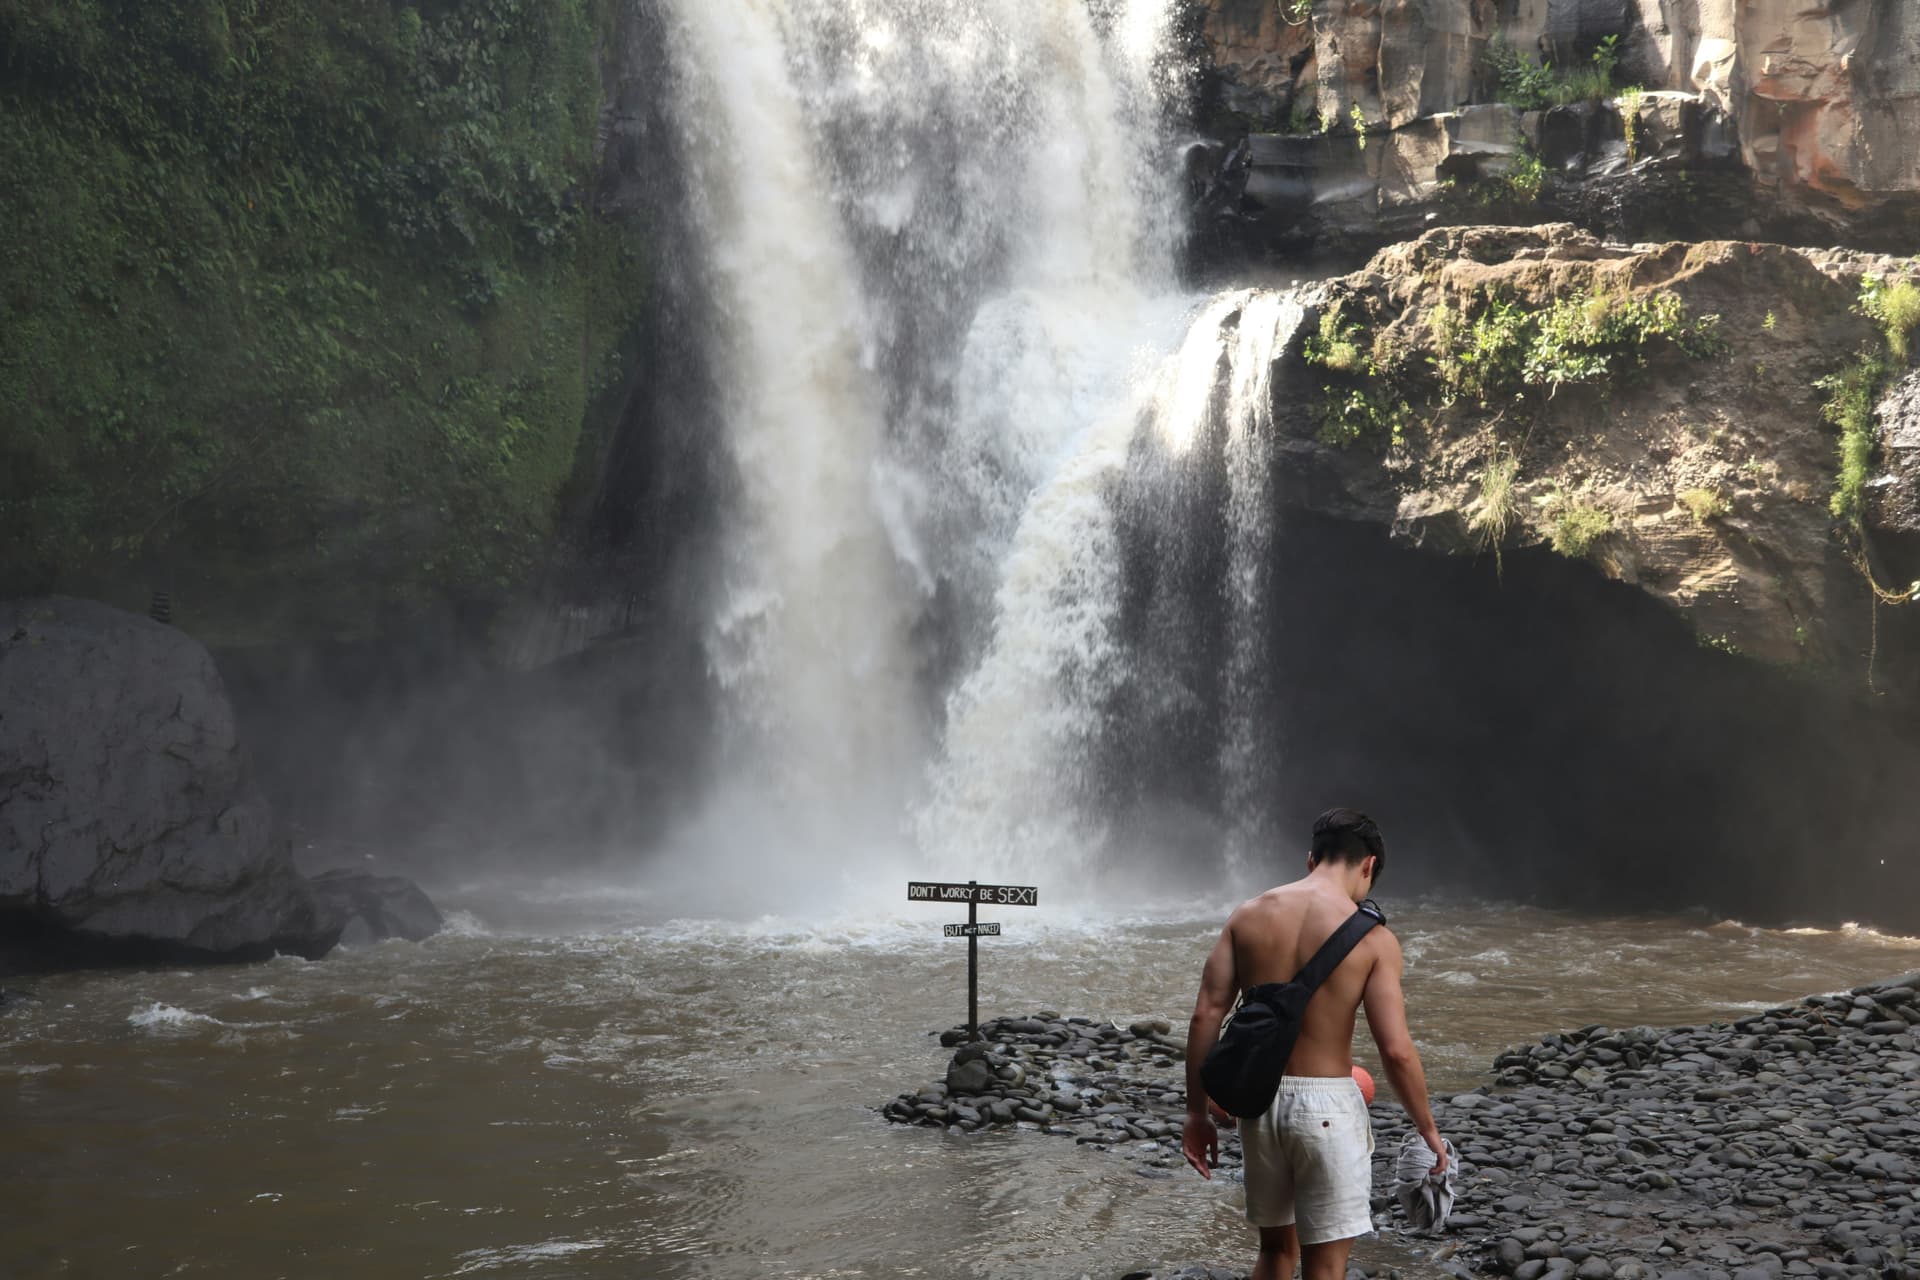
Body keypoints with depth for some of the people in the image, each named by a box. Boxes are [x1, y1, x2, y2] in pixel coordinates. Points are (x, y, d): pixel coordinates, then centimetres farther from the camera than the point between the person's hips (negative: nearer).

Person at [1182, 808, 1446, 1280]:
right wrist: (1428, 1130, 0)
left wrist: (1197, 1114, 4)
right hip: (1326, 1106, -4)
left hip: (1258, 1099, 4)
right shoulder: (1372, 938, -10)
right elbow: (1396, 1050, -14)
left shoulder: (1249, 915, 1)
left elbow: (1205, 1017, -2)